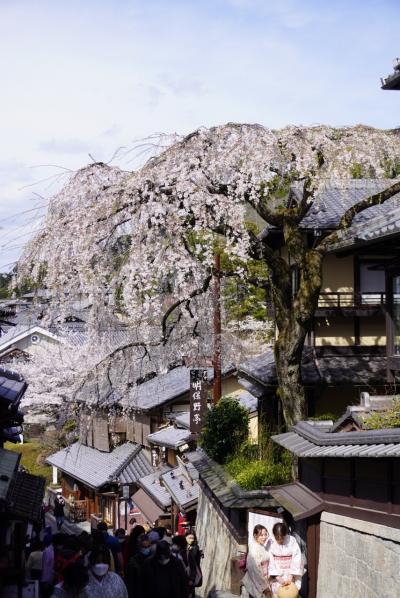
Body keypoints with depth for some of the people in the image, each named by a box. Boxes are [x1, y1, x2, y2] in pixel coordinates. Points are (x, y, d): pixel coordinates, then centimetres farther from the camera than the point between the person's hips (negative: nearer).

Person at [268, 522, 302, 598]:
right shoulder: (271, 543, -8)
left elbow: (296, 559, -10)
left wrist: (291, 576, -16)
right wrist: (278, 577, -17)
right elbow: (270, 561, -10)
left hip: (290, 575, 0)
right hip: (276, 576, 0)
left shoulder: (292, 541, -9)